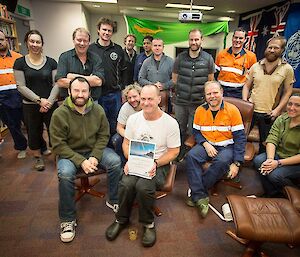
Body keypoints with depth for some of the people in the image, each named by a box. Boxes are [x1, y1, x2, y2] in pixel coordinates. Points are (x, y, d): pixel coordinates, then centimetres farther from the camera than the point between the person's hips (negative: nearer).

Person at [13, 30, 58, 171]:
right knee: (34, 133, 12)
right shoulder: (20, 63, 0)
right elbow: (21, 86, -5)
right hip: (30, 106, 1)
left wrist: (49, 102, -14)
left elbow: (56, 84, -2)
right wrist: (40, 100, -14)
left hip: (51, 105, 0)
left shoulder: (51, 62, 2)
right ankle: (38, 157, 33)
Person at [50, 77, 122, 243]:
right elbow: (58, 145, -13)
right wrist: (80, 161, -22)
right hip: (69, 152, -2)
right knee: (65, 174, -30)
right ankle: (67, 220, -7)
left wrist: (95, 156, -15)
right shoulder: (60, 114, -16)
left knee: (116, 161, -20)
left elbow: (104, 135, 0)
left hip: (95, 149, 3)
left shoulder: (98, 110, -7)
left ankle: (114, 201, 5)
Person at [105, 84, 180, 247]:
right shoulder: (133, 118, 2)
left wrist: (155, 164, -18)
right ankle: (121, 219, 5)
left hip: (159, 164, -3)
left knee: (143, 186, -30)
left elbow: (173, 151, -4)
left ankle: (148, 223, -1)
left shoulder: (170, 123, -8)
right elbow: (126, 142, 11)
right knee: (126, 184, -25)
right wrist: (129, 160, -8)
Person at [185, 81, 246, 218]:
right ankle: (200, 196, -22)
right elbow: (196, 132, 9)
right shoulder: (200, 110, 3)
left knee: (222, 161, -34)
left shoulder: (232, 110, -6)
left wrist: (236, 163, -15)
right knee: (190, 156, -27)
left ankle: (196, 191, -17)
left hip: (226, 146, -2)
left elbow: (240, 137, -7)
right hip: (207, 144, 3)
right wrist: (206, 144, -12)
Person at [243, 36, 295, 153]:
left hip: (269, 114, -1)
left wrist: (277, 110, -9)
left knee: (265, 143, 11)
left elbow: (287, 92, 1)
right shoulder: (255, 66, 5)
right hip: (250, 110, 2)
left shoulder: (287, 69, 0)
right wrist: (245, 100, -5)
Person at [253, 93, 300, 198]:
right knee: (258, 161, -21)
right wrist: (270, 159, -26)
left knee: (275, 174, -28)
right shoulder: (281, 119, -1)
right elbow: (271, 140, -10)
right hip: (279, 154, 5)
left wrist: (279, 163, -26)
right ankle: (272, 195, -1)